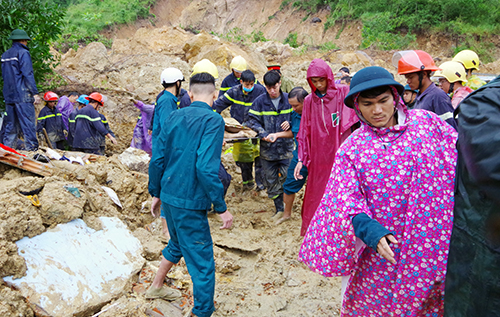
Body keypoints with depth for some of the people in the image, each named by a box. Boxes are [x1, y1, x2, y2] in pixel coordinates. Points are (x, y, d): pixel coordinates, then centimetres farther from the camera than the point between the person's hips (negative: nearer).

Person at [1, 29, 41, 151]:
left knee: (11, 124, 11)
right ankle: (31, 148, -7)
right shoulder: (23, 53, -7)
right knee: (28, 123, -6)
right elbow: (28, 75, -14)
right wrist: (35, 93, -14)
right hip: (23, 95, -7)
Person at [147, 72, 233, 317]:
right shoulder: (213, 120, -15)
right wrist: (221, 207, -17)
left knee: (178, 244, 31)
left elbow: (157, 159, 7)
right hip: (189, 203, -8)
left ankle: (156, 287, 49)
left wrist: (156, 193, 19)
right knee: (202, 263, 4)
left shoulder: (175, 116, 5)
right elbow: (206, 168, -24)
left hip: (168, 196, 8)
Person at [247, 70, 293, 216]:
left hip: (286, 147, 0)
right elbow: (252, 121, -3)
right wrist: (264, 135, -17)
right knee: (271, 180, 9)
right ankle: (279, 208, 25)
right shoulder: (260, 101, -4)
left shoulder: (288, 99, -1)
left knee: (286, 178, 2)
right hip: (267, 148, 1)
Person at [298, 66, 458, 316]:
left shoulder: (426, 122, 0)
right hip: (377, 248, 0)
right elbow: (347, 197, -11)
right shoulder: (352, 147, -1)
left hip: (429, 243, 0)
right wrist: (369, 229, -29)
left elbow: (459, 160, 2)